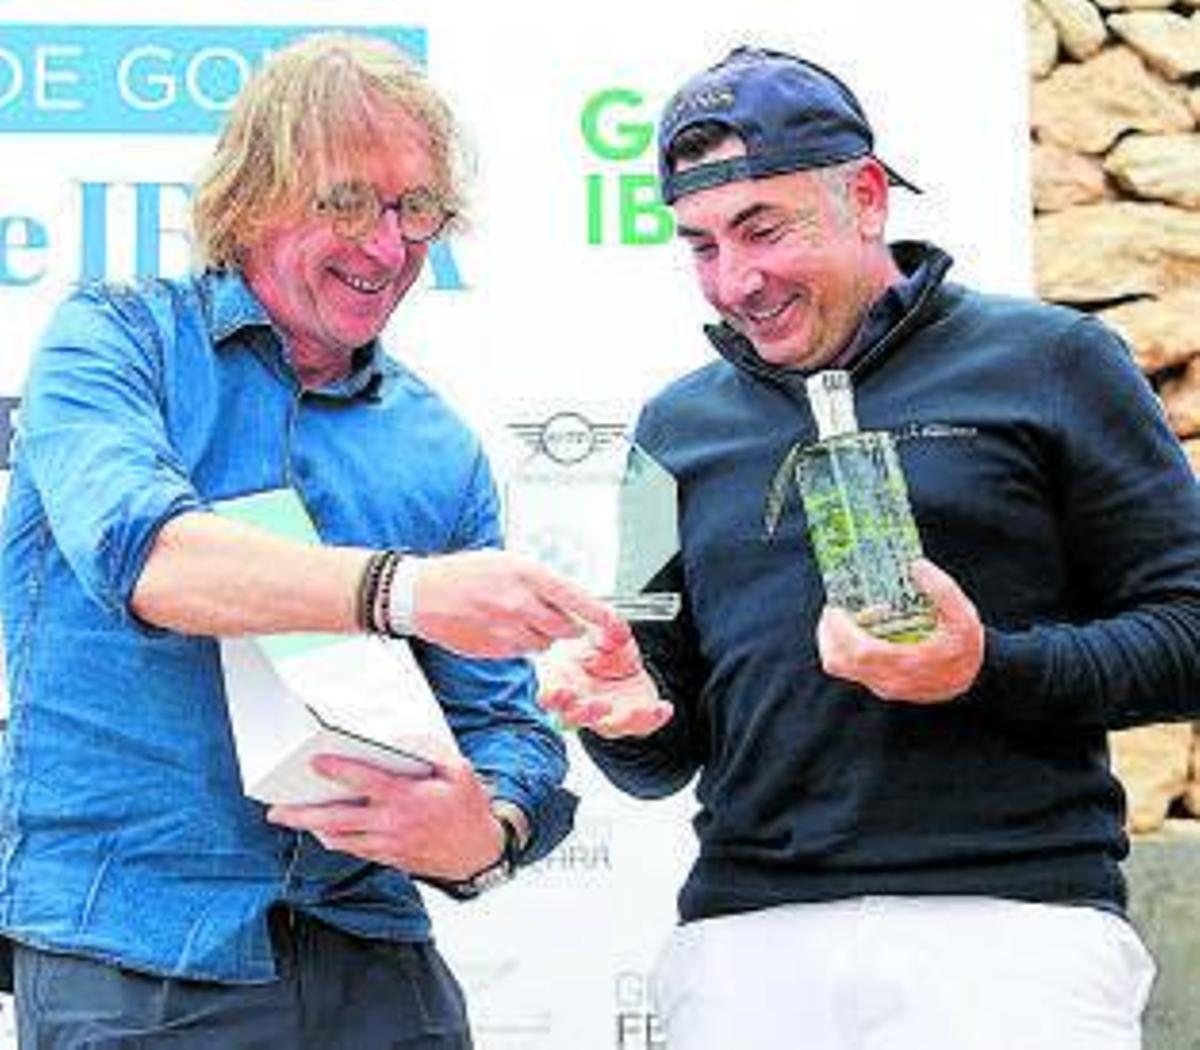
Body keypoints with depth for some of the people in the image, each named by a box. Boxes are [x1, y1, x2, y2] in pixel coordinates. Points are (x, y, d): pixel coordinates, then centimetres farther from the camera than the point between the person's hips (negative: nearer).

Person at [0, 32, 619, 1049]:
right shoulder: (116, 342, 0)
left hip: (370, 954, 4)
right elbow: (141, 552, -20)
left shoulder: (440, 449, 10)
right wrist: (403, 589, -35)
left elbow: (504, 720, 7)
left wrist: (485, 835, -16)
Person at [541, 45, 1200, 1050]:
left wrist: (988, 671, -16)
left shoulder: (1046, 361, 4)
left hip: (1014, 921, -3)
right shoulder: (681, 425, 16)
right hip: (745, 934, 4)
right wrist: (628, 709, -4)